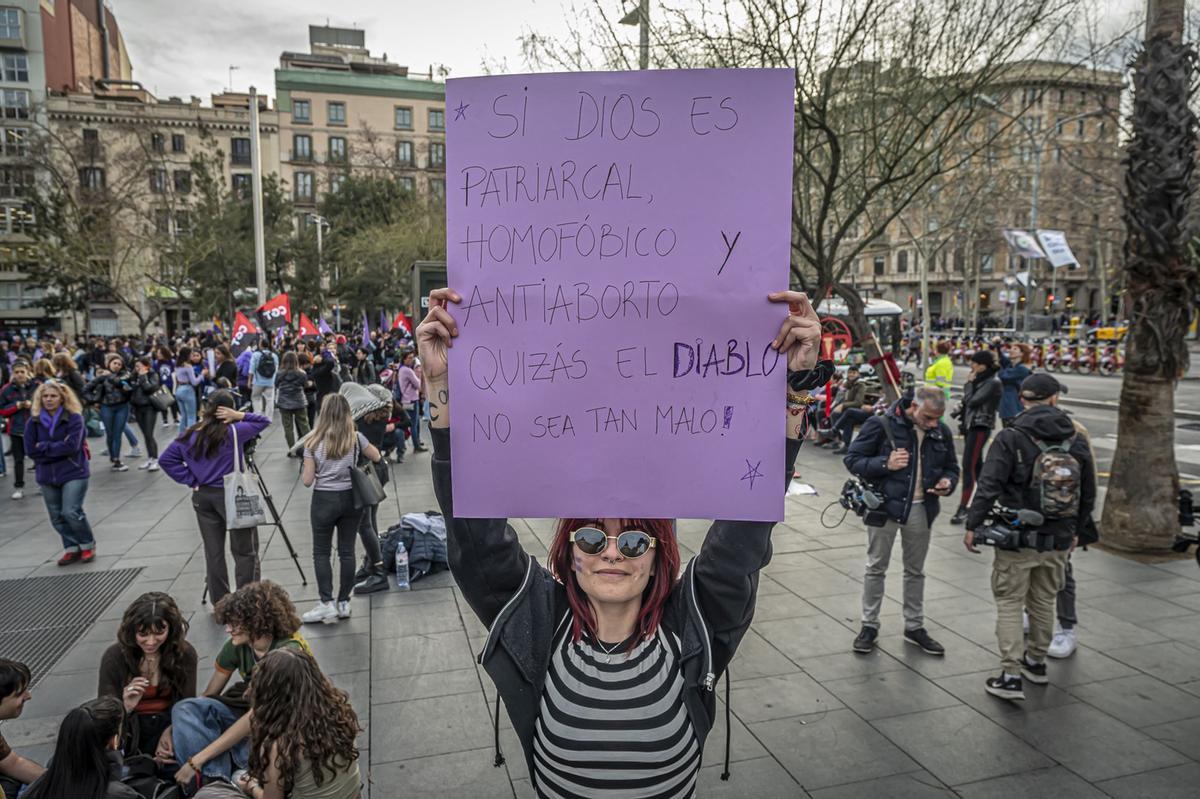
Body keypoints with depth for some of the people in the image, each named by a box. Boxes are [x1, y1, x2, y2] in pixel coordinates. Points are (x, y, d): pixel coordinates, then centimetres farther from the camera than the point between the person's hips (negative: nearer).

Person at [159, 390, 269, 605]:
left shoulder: (190, 435, 2)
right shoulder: (233, 432, -13)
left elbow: (165, 460, 5)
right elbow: (263, 421, -5)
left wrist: (191, 480, 2)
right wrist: (239, 416, -12)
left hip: (202, 497, 6)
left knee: (213, 552, 12)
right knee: (245, 551, 3)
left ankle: (220, 604, 19)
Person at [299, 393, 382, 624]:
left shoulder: (313, 442, -8)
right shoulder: (356, 439, -5)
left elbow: (307, 481, -8)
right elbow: (376, 457, 11)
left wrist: (304, 470, 12)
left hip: (324, 500, -2)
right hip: (351, 498, 2)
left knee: (321, 552, 10)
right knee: (347, 551, 9)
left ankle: (326, 603, 5)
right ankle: (343, 603, 15)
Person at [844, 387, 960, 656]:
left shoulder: (941, 432, 1)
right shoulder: (881, 425, -14)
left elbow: (951, 467, 16)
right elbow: (852, 460, -9)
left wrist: (947, 482, -7)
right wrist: (885, 464, -24)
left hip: (920, 510, 4)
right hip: (885, 506, -4)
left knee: (915, 571, 16)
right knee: (876, 568, 8)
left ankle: (914, 627, 31)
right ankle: (869, 626, 21)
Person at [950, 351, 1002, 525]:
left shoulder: (993, 383, -13)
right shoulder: (980, 380, 12)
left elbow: (972, 401, -20)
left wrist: (969, 383, -8)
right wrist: (961, 408, 0)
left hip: (980, 427, -9)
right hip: (971, 425, 9)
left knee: (968, 466, -12)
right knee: (977, 465, 16)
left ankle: (963, 508, -12)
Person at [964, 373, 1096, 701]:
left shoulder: (1011, 438, -13)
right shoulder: (1077, 442, 3)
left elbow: (988, 487, -17)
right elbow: (1088, 495, 12)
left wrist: (972, 525, -7)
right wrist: (1074, 530, 25)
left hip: (1018, 538, -5)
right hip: (1059, 540, 5)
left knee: (1010, 604, 3)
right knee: (1044, 601, 20)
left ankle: (1011, 676, 1)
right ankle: (1036, 662, 35)